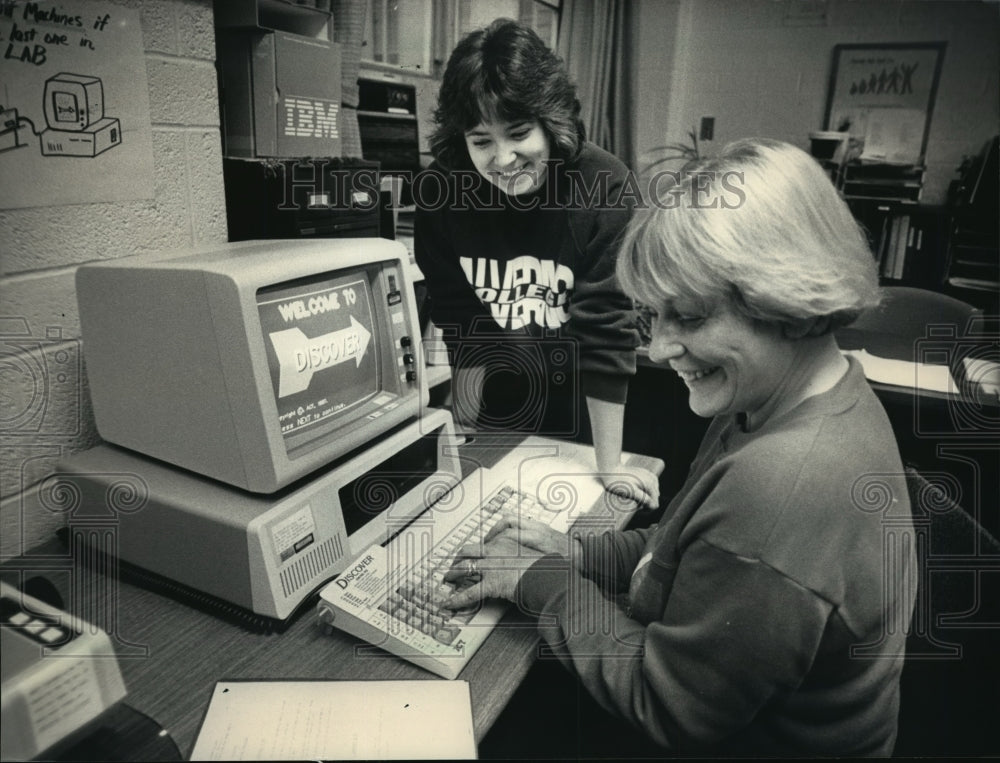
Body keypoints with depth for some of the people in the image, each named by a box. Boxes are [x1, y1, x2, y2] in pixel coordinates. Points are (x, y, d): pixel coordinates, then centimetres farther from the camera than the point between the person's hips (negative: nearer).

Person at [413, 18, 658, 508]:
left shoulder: (603, 189, -23)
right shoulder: (441, 190, -14)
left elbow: (606, 330, -23)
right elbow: (459, 321, -7)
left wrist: (609, 466, -21)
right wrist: (462, 428, -3)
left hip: (578, 418, -2)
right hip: (490, 414, 2)